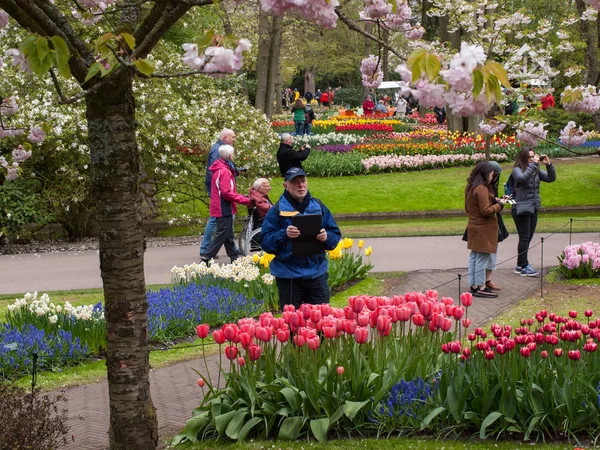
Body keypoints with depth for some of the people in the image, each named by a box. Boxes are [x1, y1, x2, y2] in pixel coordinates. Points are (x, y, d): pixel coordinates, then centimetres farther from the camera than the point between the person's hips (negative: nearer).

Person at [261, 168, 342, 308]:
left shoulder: (319, 207, 8)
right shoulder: (277, 210, -1)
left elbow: (336, 235, 9)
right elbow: (265, 241, -6)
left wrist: (327, 237, -13)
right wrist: (284, 235, -22)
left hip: (317, 274, 2)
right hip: (288, 277, -2)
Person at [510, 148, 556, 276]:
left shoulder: (536, 171, 8)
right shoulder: (517, 170, -9)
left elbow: (551, 178, 5)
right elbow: (524, 178, -30)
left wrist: (549, 164, -8)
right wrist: (533, 164, -26)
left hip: (533, 208, 7)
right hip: (521, 209, -7)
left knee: (527, 238, 11)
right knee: (524, 238, -6)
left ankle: (520, 265, 20)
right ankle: (524, 267, -3)